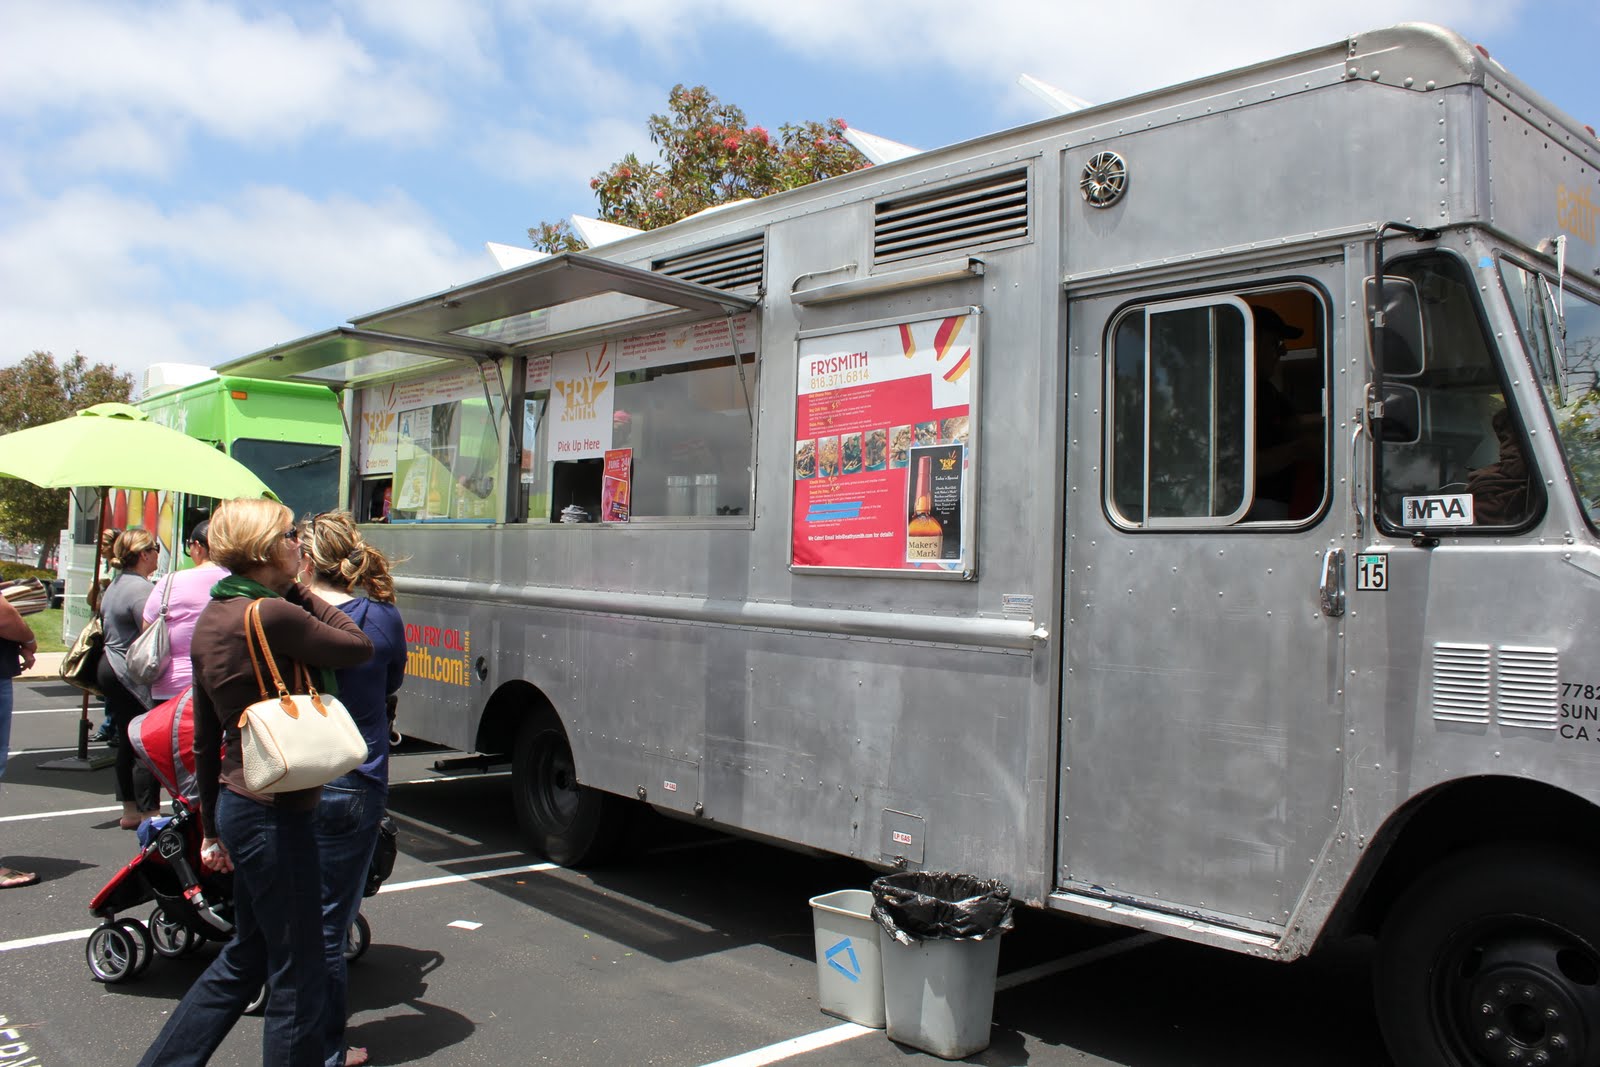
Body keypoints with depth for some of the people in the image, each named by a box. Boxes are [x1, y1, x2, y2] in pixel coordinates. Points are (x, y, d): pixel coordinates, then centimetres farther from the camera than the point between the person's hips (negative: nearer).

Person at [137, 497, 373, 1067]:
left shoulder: (211, 620, 8)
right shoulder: (272, 615, -20)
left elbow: (206, 737, 14)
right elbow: (359, 648, -10)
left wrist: (211, 827, 21)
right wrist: (302, 593, -3)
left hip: (238, 804, 9)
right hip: (277, 813, -9)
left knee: (246, 957, 25)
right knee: (297, 977, 5)